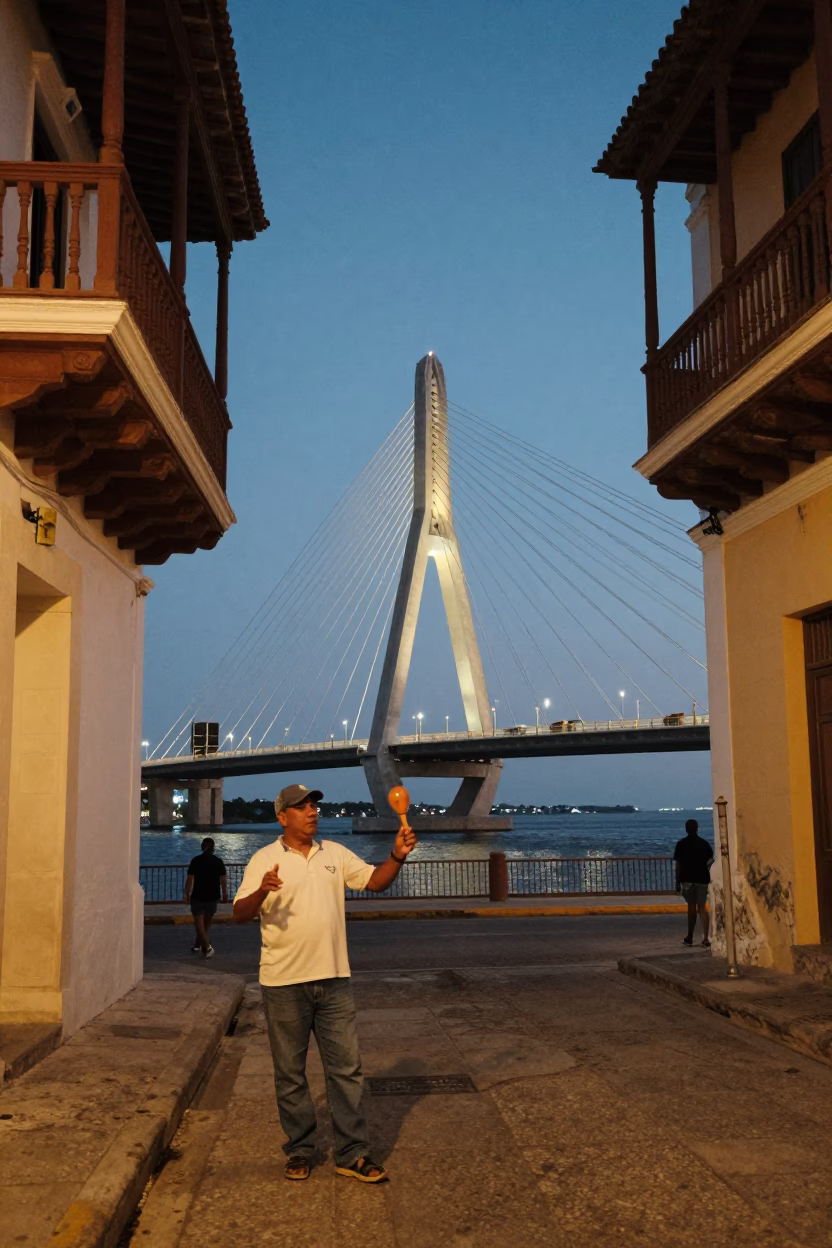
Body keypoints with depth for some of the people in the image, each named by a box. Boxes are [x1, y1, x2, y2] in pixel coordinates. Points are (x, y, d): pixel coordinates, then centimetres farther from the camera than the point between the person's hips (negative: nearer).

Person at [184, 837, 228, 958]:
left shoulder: (196, 860, -7)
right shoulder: (219, 861, -1)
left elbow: (190, 879, -8)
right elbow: (223, 880, -1)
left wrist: (187, 893, 2)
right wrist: (225, 894, 11)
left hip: (198, 896, -3)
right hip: (213, 897, 3)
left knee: (199, 923, 1)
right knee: (206, 923, 17)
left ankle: (207, 947, -14)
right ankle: (197, 946, 27)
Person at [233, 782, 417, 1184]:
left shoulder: (335, 853, 7)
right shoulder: (265, 859, -5)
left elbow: (374, 881, 7)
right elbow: (240, 912, -11)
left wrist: (397, 856, -12)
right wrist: (262, 892, -33)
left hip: (333, 979, 3)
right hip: (284, 984, -3)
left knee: (346, 1067, 5)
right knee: (290, 1073, 9)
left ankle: (352, 1154, 14)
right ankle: (299, 1151, 24)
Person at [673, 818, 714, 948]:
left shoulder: (681, 844, -2)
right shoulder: (704, 844, 3)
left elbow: (678, 865, -5)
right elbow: (710, 861, 1)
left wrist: (678, 882, 0)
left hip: (687, 879, -1)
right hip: (702, 879, 1)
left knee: (691, 907, 11)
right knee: (702, 907, 1)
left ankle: (690, 937, 19)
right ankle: (705, 939, -10)